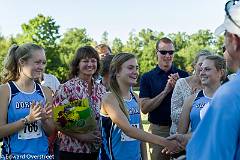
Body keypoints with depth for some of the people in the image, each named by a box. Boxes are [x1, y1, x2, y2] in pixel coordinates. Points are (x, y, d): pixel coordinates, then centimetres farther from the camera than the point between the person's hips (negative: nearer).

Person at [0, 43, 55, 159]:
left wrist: (44, 120, -13)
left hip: (42, 154, 3)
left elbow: (51, 132, 6)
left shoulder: (45, 92, 2)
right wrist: (27, 119, -22)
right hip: (14, 155, -3)